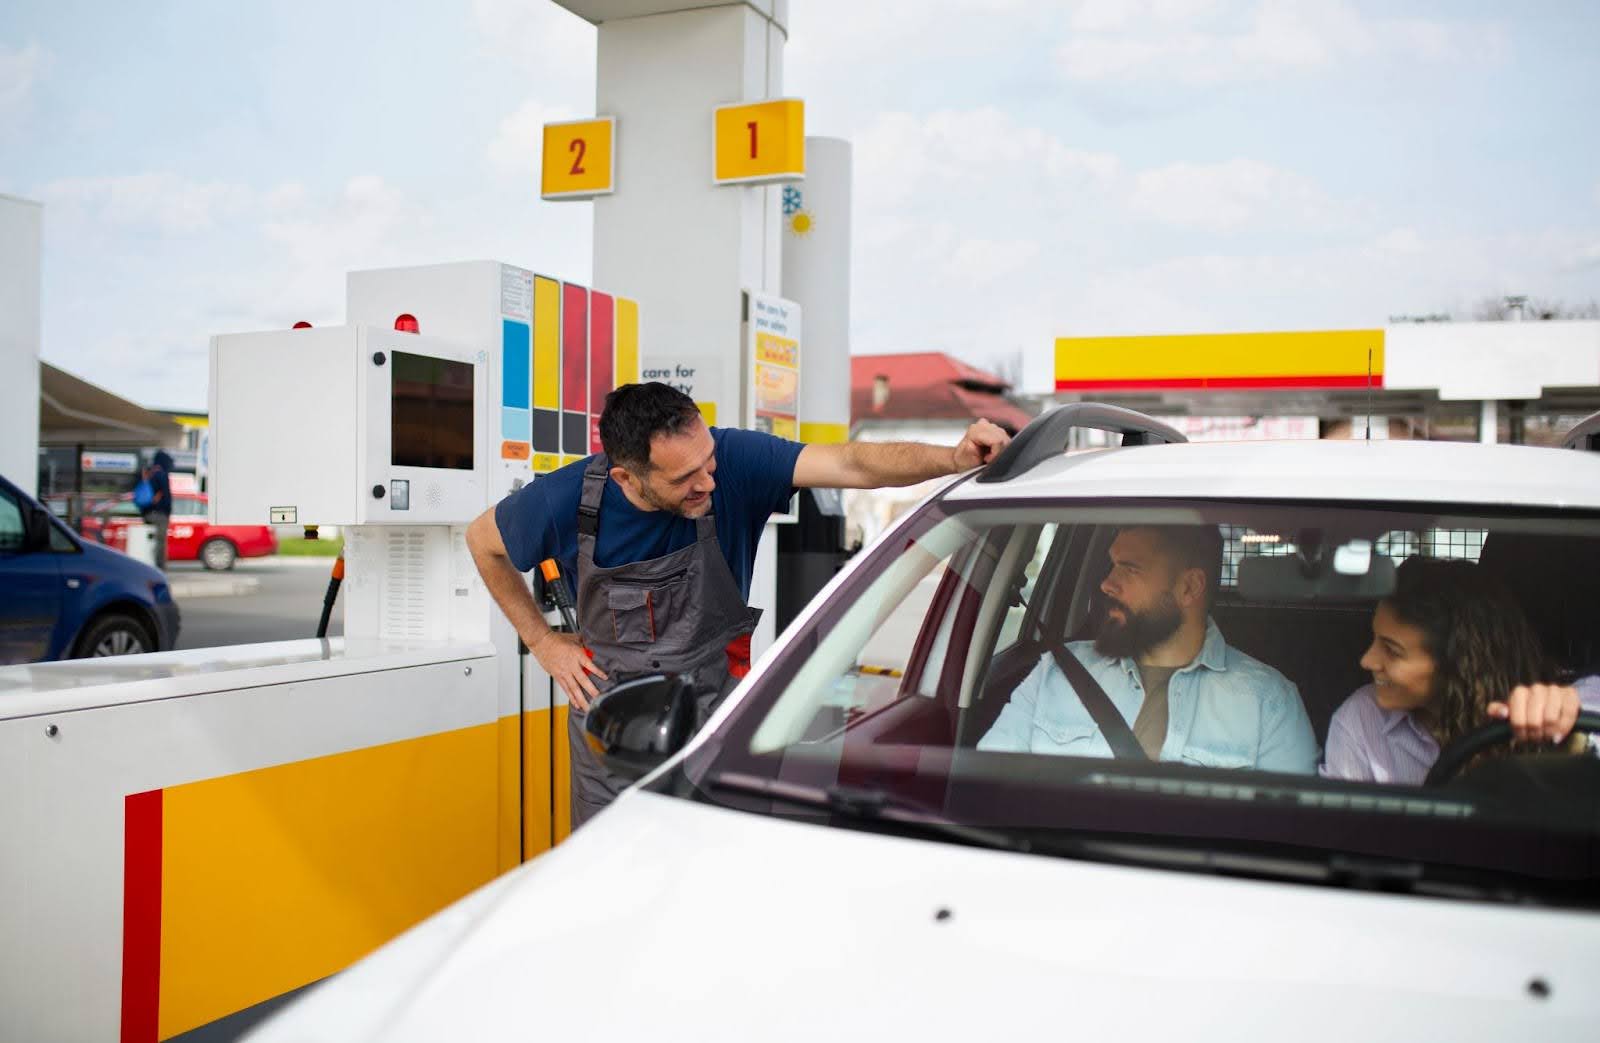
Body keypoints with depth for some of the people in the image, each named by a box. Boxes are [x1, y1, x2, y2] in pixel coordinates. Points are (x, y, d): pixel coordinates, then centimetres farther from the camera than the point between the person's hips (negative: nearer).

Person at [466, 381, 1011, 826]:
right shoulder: (566, 500, -17)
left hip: (716, 709, 0)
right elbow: (483, 539, 3)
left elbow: (852, 465, -29)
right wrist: (541, 641, 0)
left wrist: (954, 459, -45)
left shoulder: (734, 460, -20)